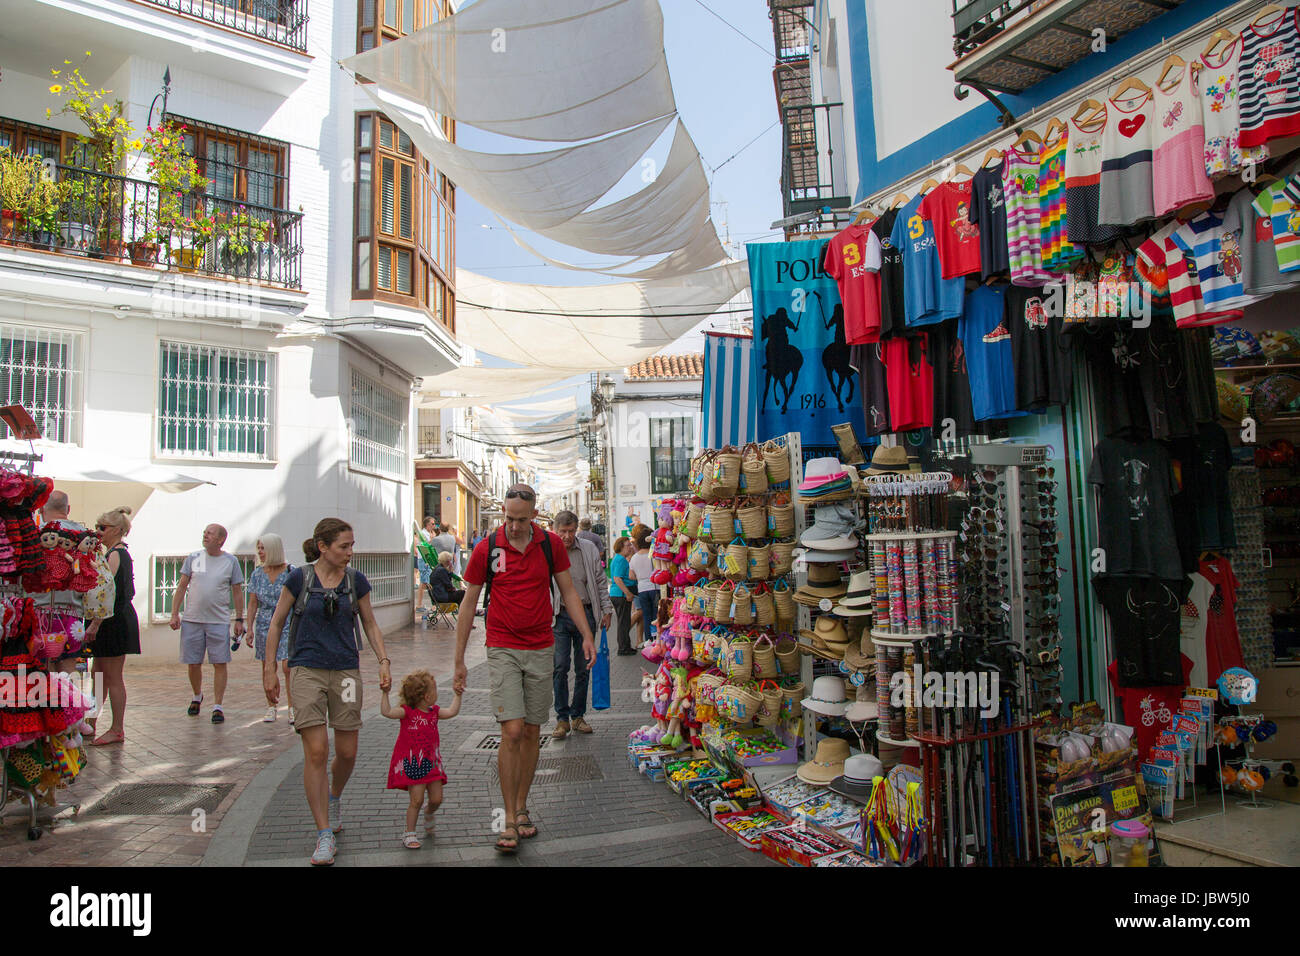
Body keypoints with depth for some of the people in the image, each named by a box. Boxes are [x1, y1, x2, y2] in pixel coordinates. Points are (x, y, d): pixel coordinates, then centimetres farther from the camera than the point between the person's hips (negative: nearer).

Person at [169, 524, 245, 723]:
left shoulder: (230, 561, 2)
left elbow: (237, 592, 6)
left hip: (219, 621, -2)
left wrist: (239, 619, 3)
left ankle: (217, 706, 4)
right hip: (192, 620, 2)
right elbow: (182, 587, 9)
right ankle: (197, 696, 34)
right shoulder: (193, 558, 6)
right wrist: (174, 613, 2)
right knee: (193, 663, 9)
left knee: (220, 664, -4)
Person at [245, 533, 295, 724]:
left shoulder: (291, 572, -5)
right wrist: (249, 628, 1)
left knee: (288, 666, -10)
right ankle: (271, 708, 18)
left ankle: (292, 708, 1)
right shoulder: (257, 574, 6)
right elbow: (253, 603, 7)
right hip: (264, 624, 4)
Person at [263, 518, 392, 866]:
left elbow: (370, 624, 12)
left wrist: (383, 661, 3)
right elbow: (276, 623, 6)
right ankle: (325, 835, 0)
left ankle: (334, 797, 39)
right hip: (307, 670, -2)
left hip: (346, 670, 2)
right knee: (316, 751, -9)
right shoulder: (299, 578, -3)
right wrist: (269, 669, 4)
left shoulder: (356, 580, 3)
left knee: (347, 752, 6)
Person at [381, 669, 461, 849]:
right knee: (416, 799, -8)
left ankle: (428, 815, 38)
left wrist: (458, 696, 0)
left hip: (431, 762, 6)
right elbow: (387, 712, -23)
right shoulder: (407, 712, -11)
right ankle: (409, 834, 8)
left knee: (437, 799, 4)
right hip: (412, 763, -5)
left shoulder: (434, 712, 8)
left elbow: (451, 712, -1)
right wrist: (385, 693, -27)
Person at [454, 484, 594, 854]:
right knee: (512, 731, -10)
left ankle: (521, 808, 25)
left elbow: (568, 591, 9)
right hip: (503, 650, -2)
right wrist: (459, 660, 3)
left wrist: (586, 634, -1)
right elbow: (469, 604, 3)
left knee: (531, 732, 9)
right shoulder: (486, 549, -4)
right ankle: (510, 820, 2)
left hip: (541, 650, 2)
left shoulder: (552, 545, 0)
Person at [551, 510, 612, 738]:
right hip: (559, 616, -2)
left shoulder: (589, 549, 4)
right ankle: (562, 718, 7)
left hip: (585, 613, 2)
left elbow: (600, 582, 10)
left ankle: (578, 716, 19)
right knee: (560, 667, -4)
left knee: (583, 668, 8)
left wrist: (607, 610, 7)